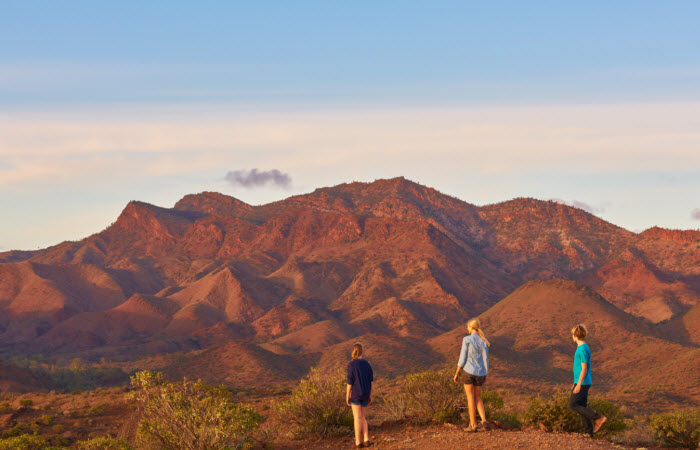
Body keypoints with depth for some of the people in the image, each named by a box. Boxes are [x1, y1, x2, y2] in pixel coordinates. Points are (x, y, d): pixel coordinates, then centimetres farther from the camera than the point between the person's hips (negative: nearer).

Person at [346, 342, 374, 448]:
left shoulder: (351, 364, -13)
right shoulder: (367, 364, 3)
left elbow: (350, 382, -13)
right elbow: (371, 381, 6)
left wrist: (347, 397, -6)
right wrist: (370, 395, 15)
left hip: (355, 394, -5)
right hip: (365, 394, 5)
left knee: (357, 417, 2)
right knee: (362, 417, 16)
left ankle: (358, 442, 5)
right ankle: (366, 440, 4)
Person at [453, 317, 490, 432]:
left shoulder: (467, 340, -10)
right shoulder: (484, 341, 4)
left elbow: (462, 358, -10)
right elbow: (485, 359, 6)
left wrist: (456, 373, -2)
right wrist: (485, 375, 15)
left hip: (468, 371, -4)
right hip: (480, 373, 4)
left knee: (470, 398, 2)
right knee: (477, 397, 15)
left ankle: (473, 425, 2)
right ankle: (484, 420, -4)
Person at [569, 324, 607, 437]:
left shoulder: (583, 349, -16)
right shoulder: (583, 348, 14)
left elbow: (584, 368, -20)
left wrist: (579, 384, -21)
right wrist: (575, 383, 25)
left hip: (582, 383, -9)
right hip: (582, 383, 9)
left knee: (573, 405, -9)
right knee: (582, 407, 9)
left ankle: (598, 418, -14)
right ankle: (589, 432, 9)